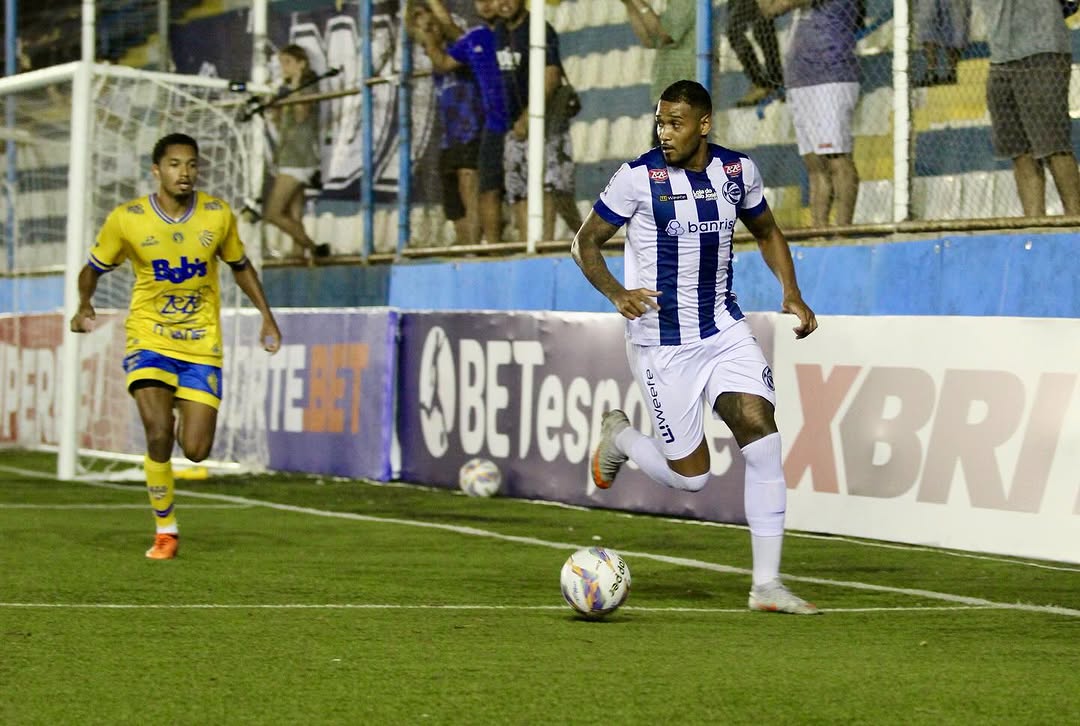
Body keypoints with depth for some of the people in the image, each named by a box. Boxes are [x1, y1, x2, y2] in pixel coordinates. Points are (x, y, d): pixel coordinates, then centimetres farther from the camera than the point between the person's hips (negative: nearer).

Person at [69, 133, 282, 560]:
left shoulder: (218, 215, -4)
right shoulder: (126, 219, -9)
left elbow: (239, 265, 14)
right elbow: (94, 268, 5)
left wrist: (266, 316, 7)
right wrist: (85, 305, -14)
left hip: (202, 347, 2)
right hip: (149, 341, -1)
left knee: (195, 451, -6)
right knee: (158, 433, -20)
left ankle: (187, 420, 34)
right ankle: (165, 530, 0)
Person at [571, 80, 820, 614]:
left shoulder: (737, 170, 1)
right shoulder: (638, 177, -12)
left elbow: (766, 232, 18)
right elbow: (584, 243, -5)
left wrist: (791, 293, 2)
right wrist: (617, 294, -23)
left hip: (724, 330, 4)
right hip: (662, 344, -4)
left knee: (762, 438, -13)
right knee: (690, 477, -2)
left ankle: (767, 584, -6)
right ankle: (619, 437, 32)